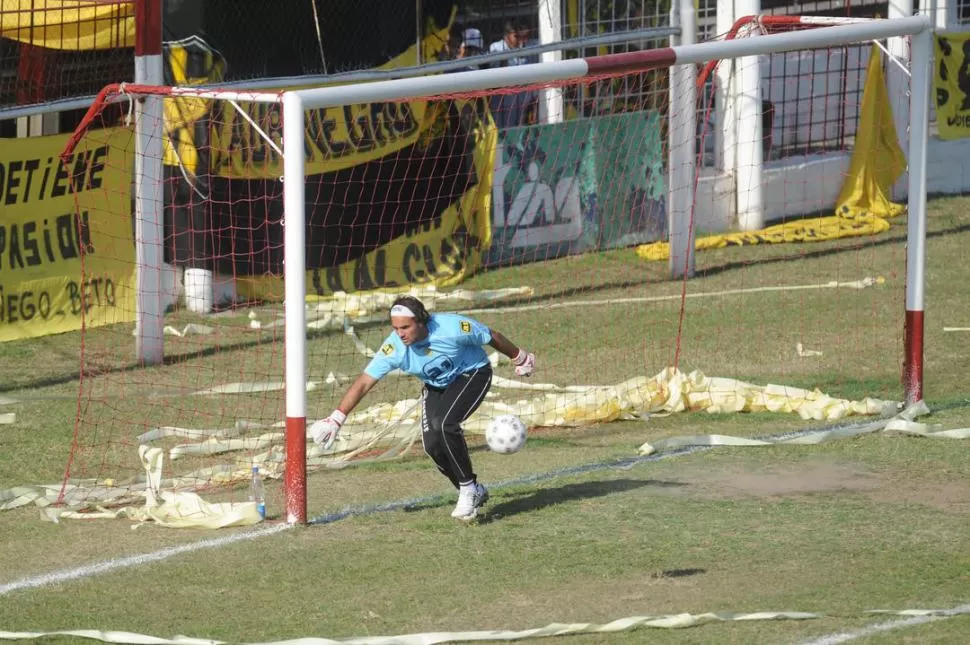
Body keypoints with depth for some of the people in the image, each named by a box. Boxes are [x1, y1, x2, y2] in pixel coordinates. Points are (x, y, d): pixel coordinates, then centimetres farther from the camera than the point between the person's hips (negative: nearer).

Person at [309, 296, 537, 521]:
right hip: (436, 387, 4)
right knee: (432, 444, -12)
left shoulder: (452, 327, -33)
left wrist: (520, 359, 2)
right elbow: (363, 383, -21)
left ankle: (468, 490, -14)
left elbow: (491, 337, -15)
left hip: (472, 375, -4)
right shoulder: (394, 348, -25)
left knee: (443, 424, -28)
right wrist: (336, 419, -27)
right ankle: (474, 493, 11)